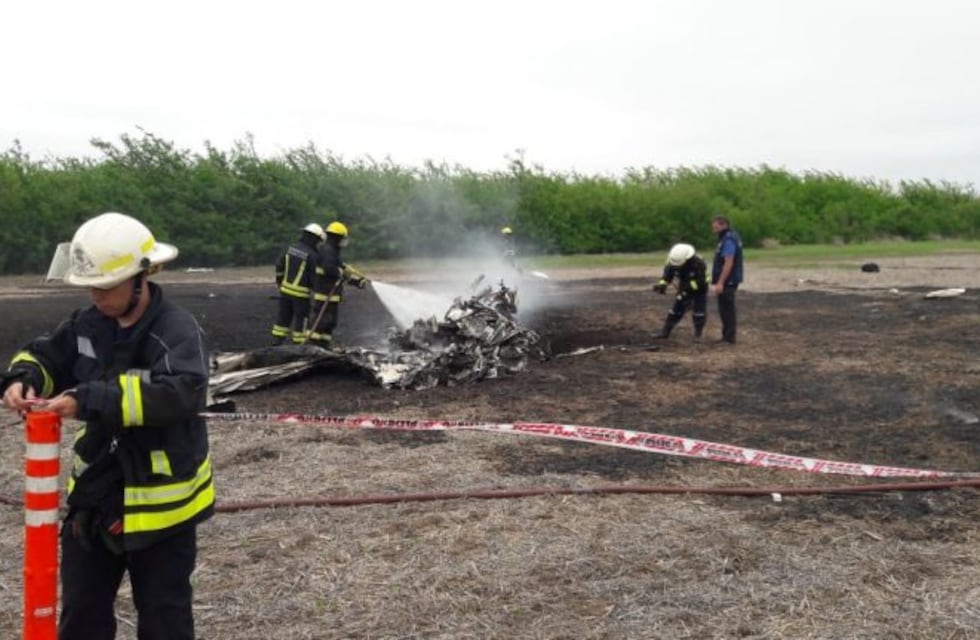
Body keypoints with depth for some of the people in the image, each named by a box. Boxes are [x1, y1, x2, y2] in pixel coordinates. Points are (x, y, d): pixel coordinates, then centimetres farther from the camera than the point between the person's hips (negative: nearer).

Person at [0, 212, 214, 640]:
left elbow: (177, 393, -35)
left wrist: (91, 400, -38)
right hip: (94, 492, 7)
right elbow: (46, 357, 14)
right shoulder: (88, 324, 1)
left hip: (159, 499, -6)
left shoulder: (178, 331, -20)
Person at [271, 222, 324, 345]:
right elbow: (315, 276, -14)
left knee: (283, 316, 15)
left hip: (286, 289, 6)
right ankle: (298, 344, 9)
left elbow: (279, 266, 7)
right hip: (301, 293, -6)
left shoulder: (290, 248, 1)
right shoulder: (311, 255, -18)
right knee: (300, 319, 5)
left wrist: (279, 282, 19)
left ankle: (276, 342, 19)